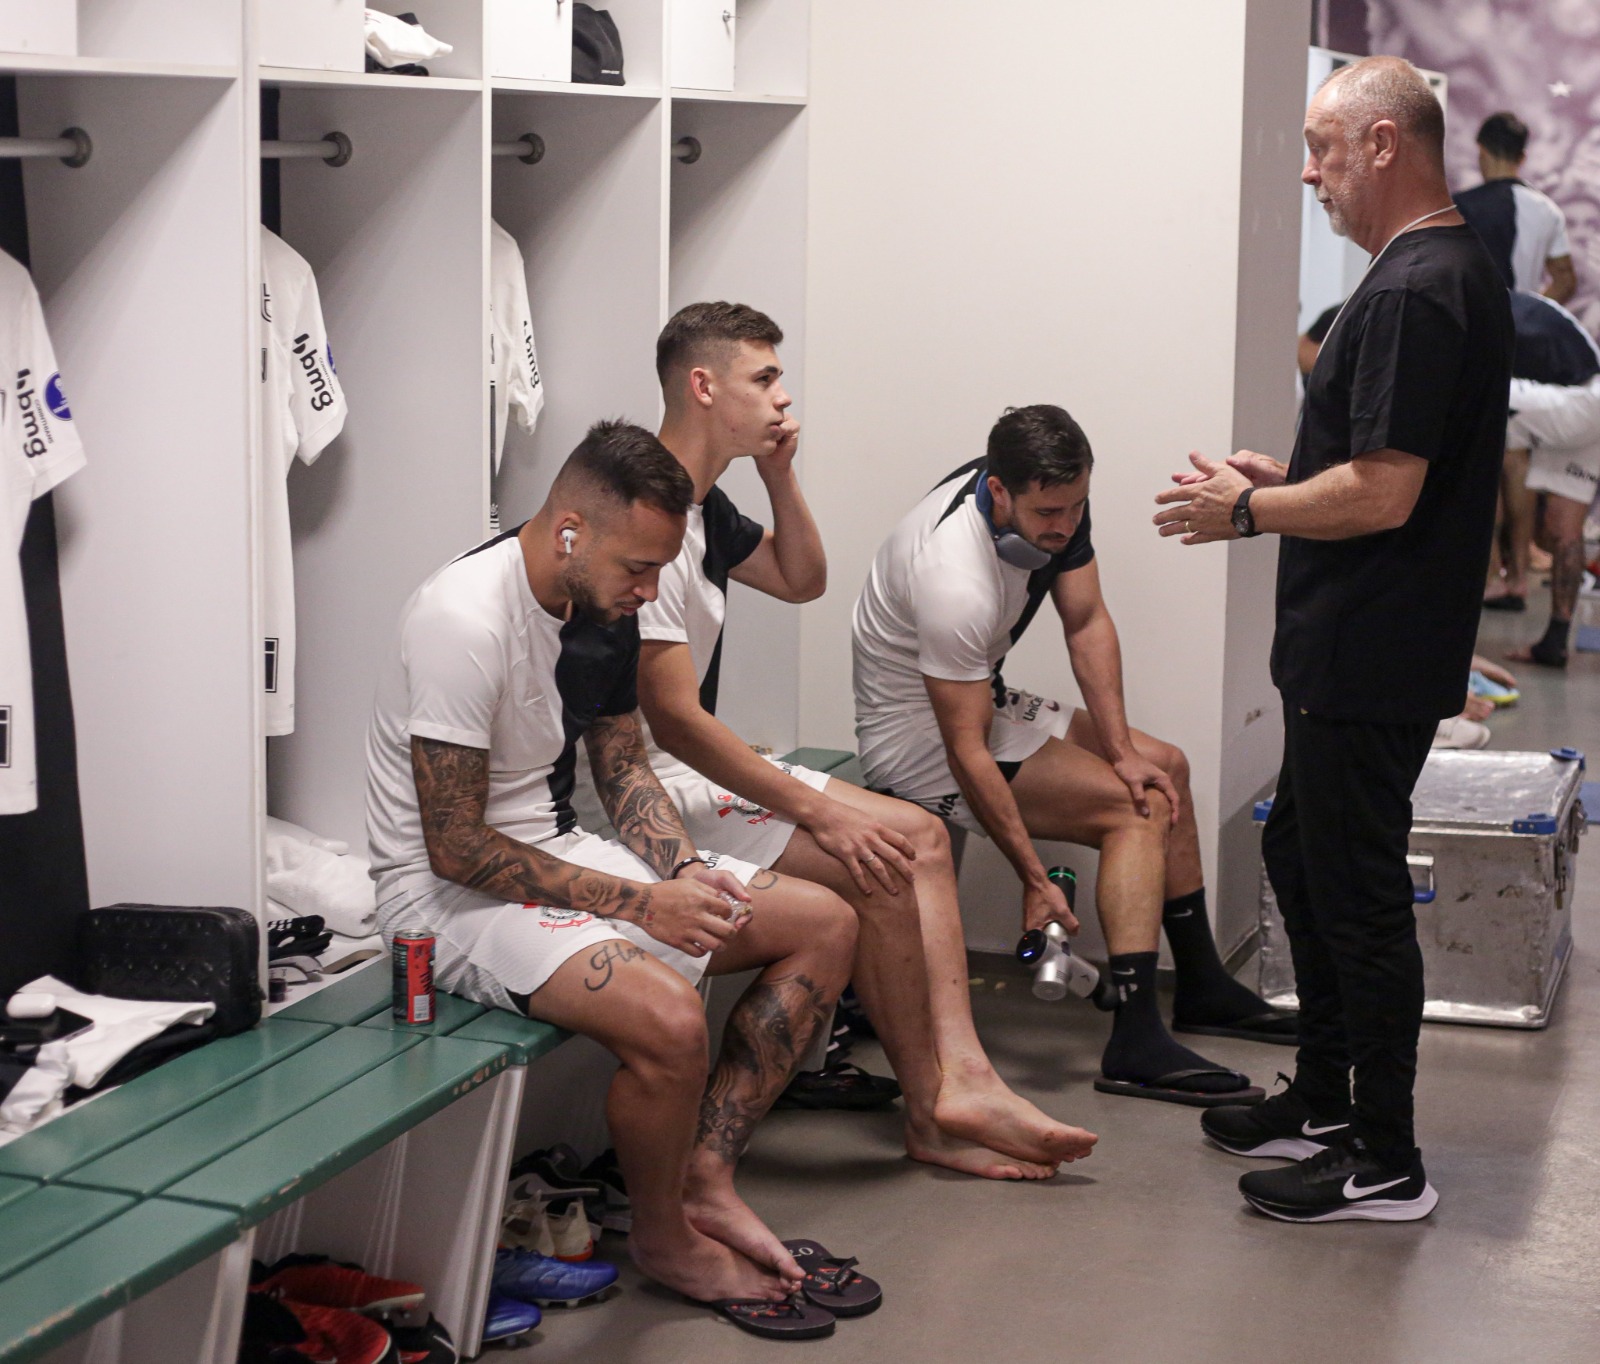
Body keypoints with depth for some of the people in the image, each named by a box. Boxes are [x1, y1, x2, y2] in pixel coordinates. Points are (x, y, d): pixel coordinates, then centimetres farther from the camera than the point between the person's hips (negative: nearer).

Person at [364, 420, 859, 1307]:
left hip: (559, 851, 9)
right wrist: (638, 905, -23)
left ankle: (705, 1181, 1)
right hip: (449, 891, -9)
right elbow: (457, 848, -24)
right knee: (666, 1017, -34)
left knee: (825, 925, 3)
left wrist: (683, 870, -6)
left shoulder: (605, 604, 2)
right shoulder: (465, 623, -25)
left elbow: (622, 764, 14)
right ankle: (663, 1241, -5)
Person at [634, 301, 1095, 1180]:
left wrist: (779, 475, 8)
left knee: (920, 836, 1)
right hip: (653, 786, -11)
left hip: (708, 766, 11)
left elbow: (802, 580, 27)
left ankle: (963, 1077, -9)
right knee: (874, 871, -21)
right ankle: (931, 1112, -3)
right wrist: (818, 812, -22)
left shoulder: (702, 506, 12)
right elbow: (673, 718, -24)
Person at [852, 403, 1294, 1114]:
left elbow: (1087, 623, -3)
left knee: (1163, 768, 13)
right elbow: (966, 752, -33)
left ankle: (1203, 988, 23)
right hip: (915, 735, -9)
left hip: (981, 698, 9)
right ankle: (1136, 1044, -23)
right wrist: (1035, 880, -30)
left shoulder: (1055, 502, -12)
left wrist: (1122, 750, -11)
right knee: (1137, 809, -19)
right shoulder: (956, 582, -36)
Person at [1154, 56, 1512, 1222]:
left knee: (1356, 893, -2)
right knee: (1303, 860, 20)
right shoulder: (1452, 271, 13)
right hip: (1359, 653, 11)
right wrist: (1282, 479, 12)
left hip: (1369, 664, -11)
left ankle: (1386, 1164, 10)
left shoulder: (1416, 291, -21)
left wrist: (1248, 511, -11)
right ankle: (1324, 1102, 33)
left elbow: (1381, 495, -25)